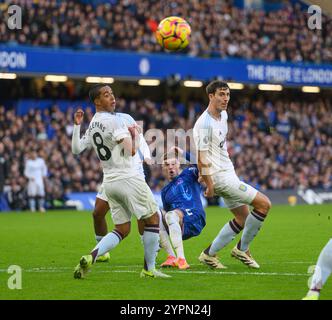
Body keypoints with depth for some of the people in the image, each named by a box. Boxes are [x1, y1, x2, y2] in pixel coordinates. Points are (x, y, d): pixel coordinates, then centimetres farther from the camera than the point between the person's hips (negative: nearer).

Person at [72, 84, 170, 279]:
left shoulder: (92, 126, 11)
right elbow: (131, 150, -20)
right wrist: (136, 135, -1)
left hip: (109, 182, 8)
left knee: (122, 230, 13)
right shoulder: (114, 120, -14)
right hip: (127, 178, -8)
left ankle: (91, 257, -8)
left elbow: (76, 149, 18)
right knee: (153, 219, 6)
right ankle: (149, 269, 7)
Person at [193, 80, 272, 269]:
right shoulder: (205, 124, -22)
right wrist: (210, 186, -17)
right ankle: (243, 249, 2)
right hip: (219, 177, -10)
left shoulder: (223, 115, 7)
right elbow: (201, 160, -20)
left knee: (243, 218, 13)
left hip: (228, 173, 10)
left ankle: (210, 254, 17)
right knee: (264, 204, -11)